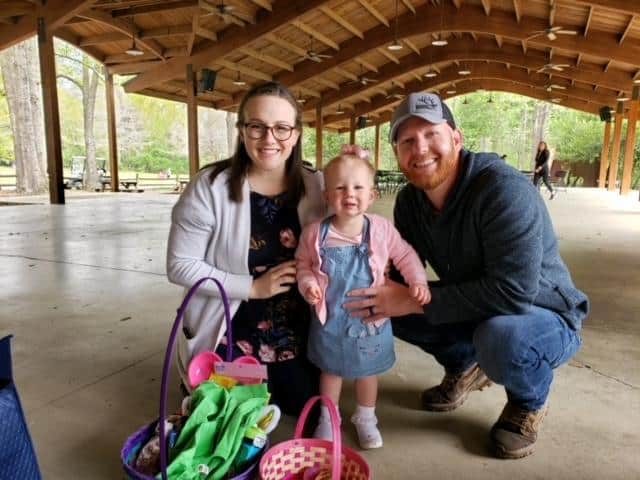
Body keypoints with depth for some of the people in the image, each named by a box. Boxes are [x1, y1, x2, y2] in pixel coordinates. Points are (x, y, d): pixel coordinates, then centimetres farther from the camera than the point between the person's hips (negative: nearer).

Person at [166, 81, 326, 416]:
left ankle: (267, 383, 43)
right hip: (229, 333, -3)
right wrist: (253, 287, -20)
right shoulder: (210, 187, -19)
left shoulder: (315, 186, -8)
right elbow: (180, 266, -15)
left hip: (294, 330, 4)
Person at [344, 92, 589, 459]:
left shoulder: (504, 190, -29)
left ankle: (530, 403, -1)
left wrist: (413, 301, -33)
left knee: (499, 337, -39)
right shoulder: (410, 200, -6)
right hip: (477, 311, 6)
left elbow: (513, 291, -36)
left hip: (544, 318, -6)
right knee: (384, 305, -9)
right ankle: (465, 366, 16)